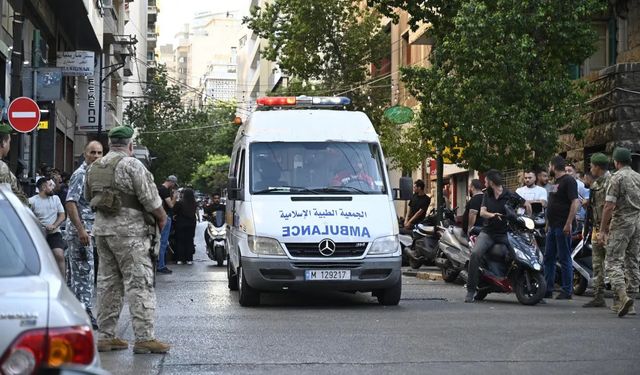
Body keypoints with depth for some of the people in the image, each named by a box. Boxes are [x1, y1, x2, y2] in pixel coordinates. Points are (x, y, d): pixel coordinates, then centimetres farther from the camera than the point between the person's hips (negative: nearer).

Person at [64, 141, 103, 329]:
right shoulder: (80, 174, -11)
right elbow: (70, 203, -19)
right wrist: (81, 230, -24)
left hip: (87, 230, 9)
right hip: (80, 230, -9)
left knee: (74, 272, 12)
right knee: (84, 272, -9)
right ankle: (84, 312, -9)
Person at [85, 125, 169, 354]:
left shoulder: (94, 167, 12)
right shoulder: (131, 165, -11)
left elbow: (88, 198, 21)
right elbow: (150, 197, -12)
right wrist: (162, 217, 2)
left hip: (101, 228, 7)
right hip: (128, 230, -7)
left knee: (107, 282, 12)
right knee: (139, 283, -6)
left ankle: (105, 336, 15)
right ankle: (144, 337, -10)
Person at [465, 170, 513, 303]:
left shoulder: (509, 196, 0)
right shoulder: (487, 194, 13)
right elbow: (482, 212, 3)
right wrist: (492, 215, -19)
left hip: (505, 233, -2)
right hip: (488, 232, 2)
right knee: (475, 253, -23)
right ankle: (471, 290, -21)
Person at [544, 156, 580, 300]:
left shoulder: (568, 181, -10)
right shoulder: (556, 182, 19)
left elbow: (575, 202, -19)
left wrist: (568, 223, -24)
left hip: (563, 227, -10)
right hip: (553, 227, 10)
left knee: (564, 259, -5)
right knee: (549, 258, 10)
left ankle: (567, 291, -1)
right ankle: (548, 289, 15)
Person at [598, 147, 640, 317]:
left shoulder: (617, 177, -8)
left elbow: (609, 206, -14)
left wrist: (602, 230, -10)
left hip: (621, 222, -6)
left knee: (614, 261, -6)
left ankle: (623, 296, -25)